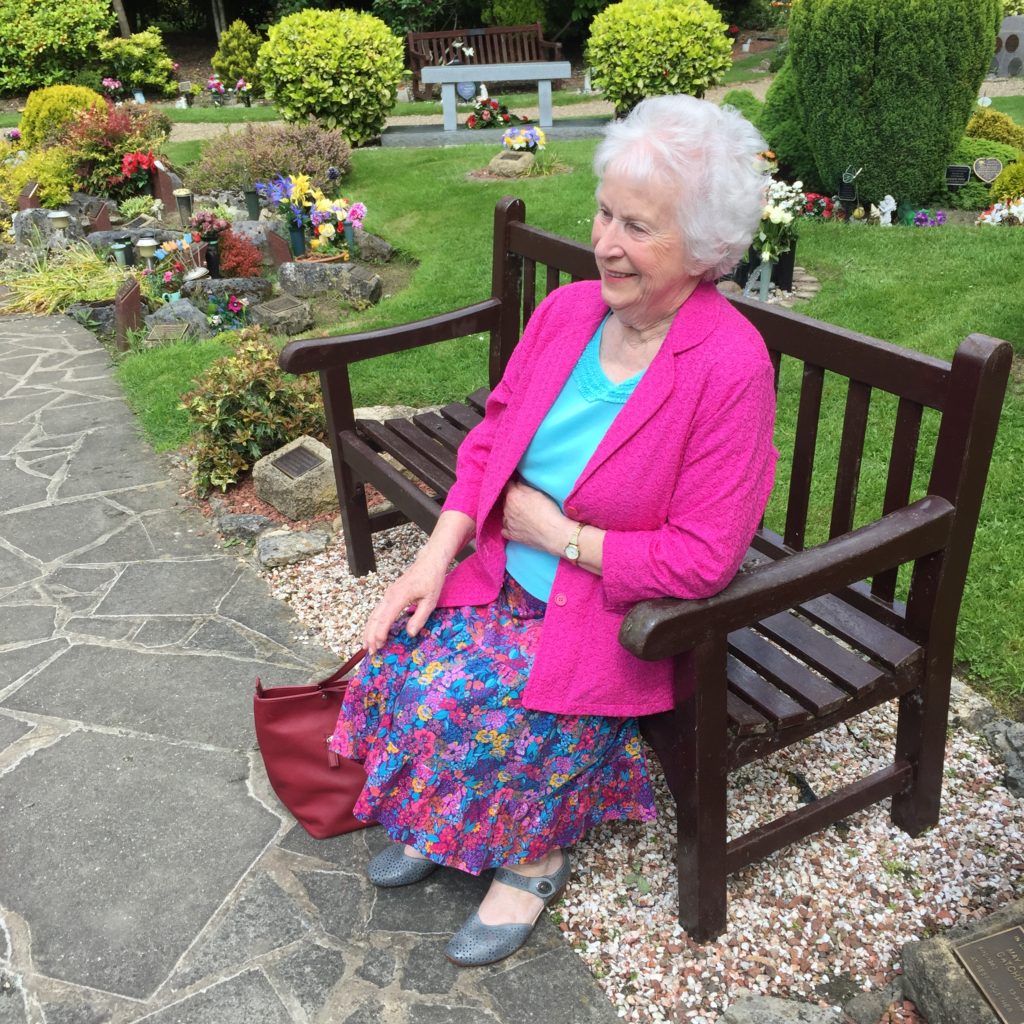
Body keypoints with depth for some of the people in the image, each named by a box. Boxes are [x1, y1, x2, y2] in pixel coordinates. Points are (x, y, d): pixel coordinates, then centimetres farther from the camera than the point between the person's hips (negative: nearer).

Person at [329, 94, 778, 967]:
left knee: (461, 703, -19)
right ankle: (439, 824, 21)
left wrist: (558, 533, -16)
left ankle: (532, 857, 13)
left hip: (617, 610, -6)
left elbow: (699, 559, -23)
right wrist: (436, 559, -5)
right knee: (401, 658, -8)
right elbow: (489, 439, 5)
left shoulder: (730, 368, -24)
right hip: (510, 579, 6)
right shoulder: (567, 311, -4)